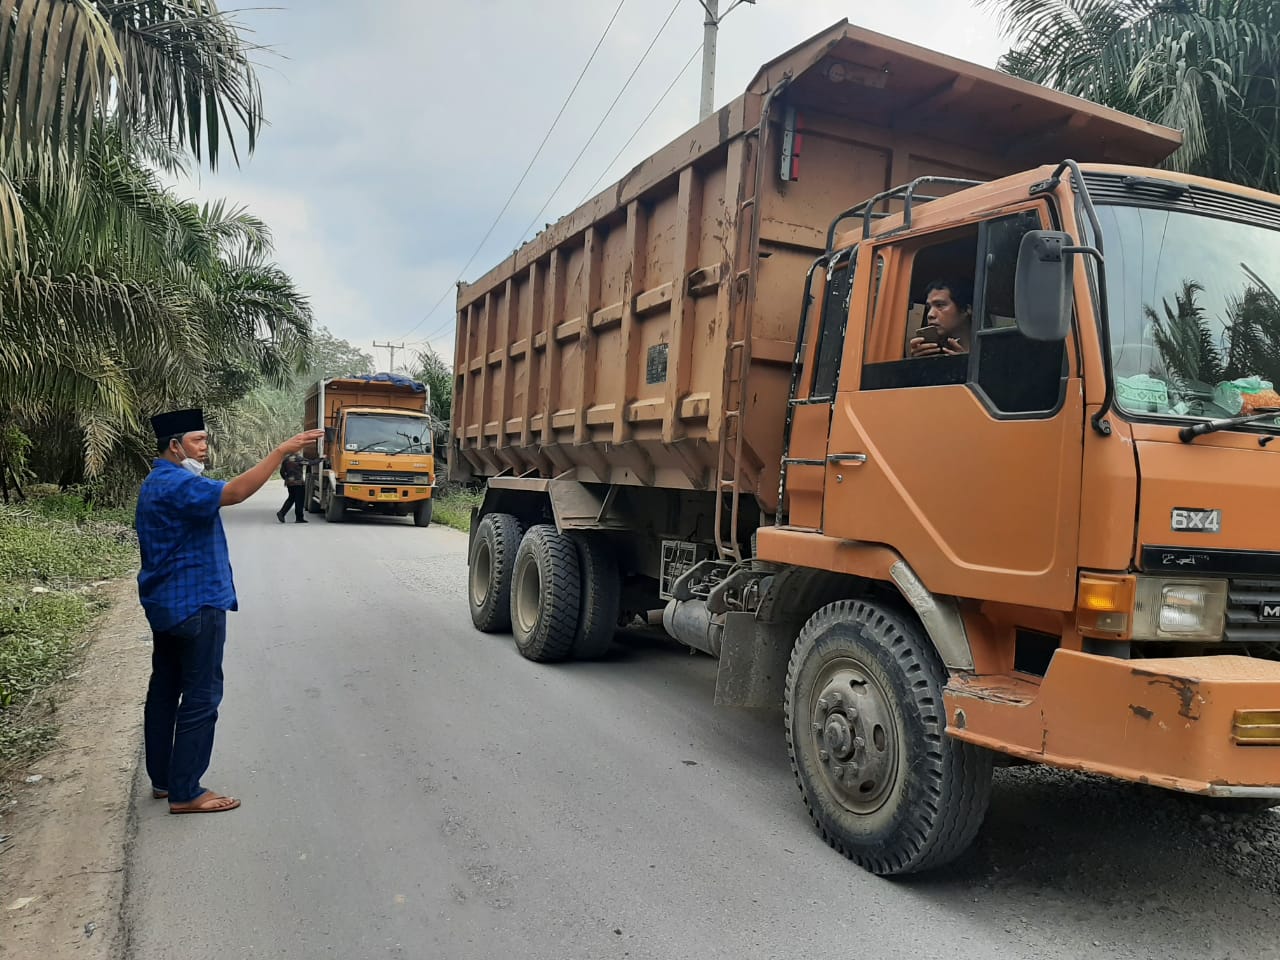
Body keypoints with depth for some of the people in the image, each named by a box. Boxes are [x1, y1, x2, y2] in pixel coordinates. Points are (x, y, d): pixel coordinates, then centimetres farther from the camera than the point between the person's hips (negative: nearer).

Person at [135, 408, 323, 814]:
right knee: (200, 699, -4)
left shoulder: (156, 484, 16)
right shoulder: (176, 484, -20)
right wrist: (282, 450, -37)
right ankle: (185, 793, 2)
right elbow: (234, 492, -36)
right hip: (194, 605, -11)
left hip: (166, 605, 11)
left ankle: (163, 779, 26)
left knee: (165, 690, 15)